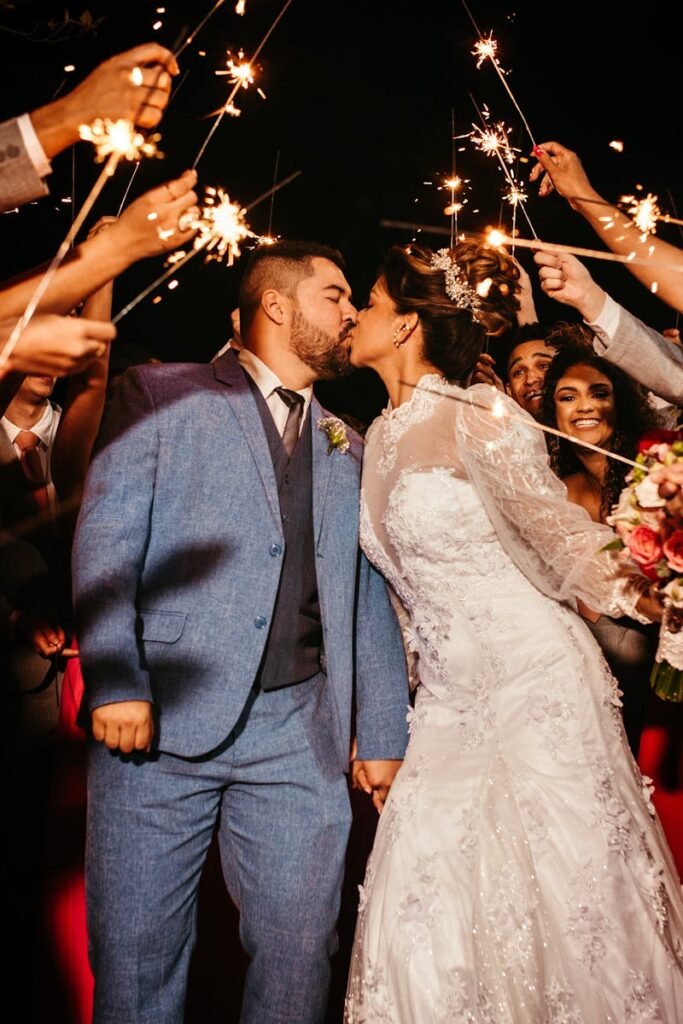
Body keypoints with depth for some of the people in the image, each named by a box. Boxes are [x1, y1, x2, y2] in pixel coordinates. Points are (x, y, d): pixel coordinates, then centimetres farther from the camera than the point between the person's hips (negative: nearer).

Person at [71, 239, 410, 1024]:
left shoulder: (345, 449, 17)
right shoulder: (159, 395, 5)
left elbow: (368, 597, 16)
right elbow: (106, 538, -5)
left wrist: (383, 733, 13)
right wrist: (115, 681, -15)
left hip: (301, 733, 4)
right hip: (163, 721, -3)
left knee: (298, 960, 10)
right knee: (136, 959, 7)